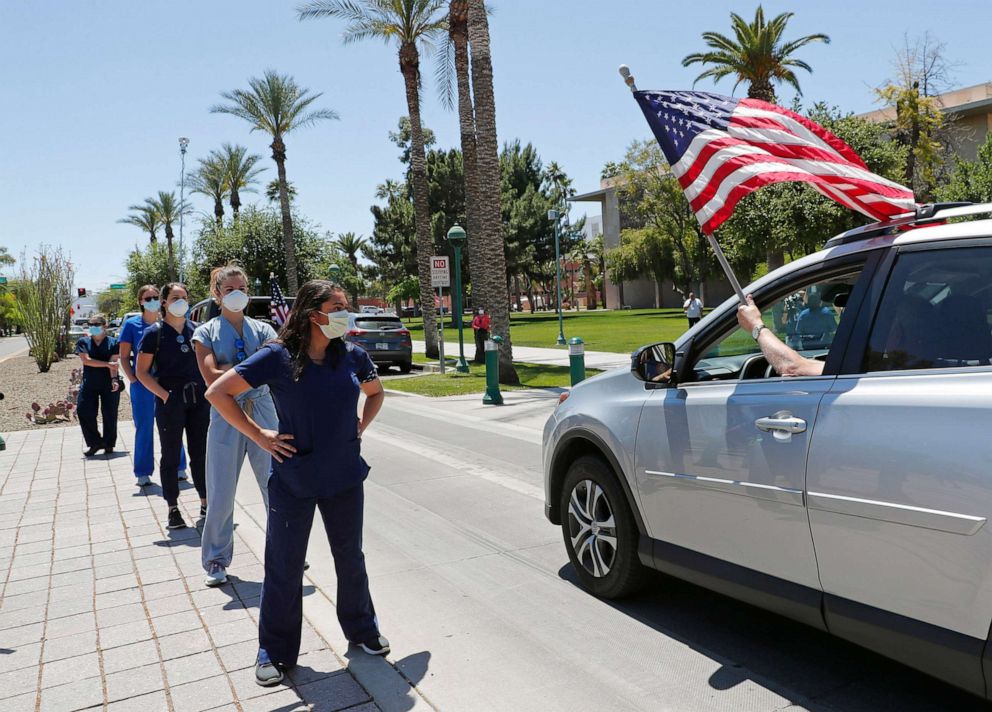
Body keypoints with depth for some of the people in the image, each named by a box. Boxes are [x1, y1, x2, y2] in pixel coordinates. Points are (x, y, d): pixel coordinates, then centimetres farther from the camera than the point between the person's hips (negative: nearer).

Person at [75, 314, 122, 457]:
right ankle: (95, 443, 8)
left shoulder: (113, 342, 2)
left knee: (110, 414, 1)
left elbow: (114, 362, -11)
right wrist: (107, 364, -18)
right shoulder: (83, 342, 6)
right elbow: (86, 360, -9)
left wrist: (114, 379, -26)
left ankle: (109, 444, 16)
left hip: (109, 385, -2)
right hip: (89, 384, 2)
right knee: (83, 411, -6)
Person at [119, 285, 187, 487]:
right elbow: (124, 357, 4)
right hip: (143, 385, -1)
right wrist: (132, 379, -8)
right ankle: (143, 473, 15)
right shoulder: (131, 324, 2)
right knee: (144, 428, 5)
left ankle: (178, 468, 16)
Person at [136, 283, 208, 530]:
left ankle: (205, 503, 21)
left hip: (199, 398, 3)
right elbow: (141, 372, -3)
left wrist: (208, 390, 5)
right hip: (170, 400, -3)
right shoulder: (154, 333, -3)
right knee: (171, 456, 6)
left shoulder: (197, 330, 7)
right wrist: (163, 394, -13)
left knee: (201, 453, 9)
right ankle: (173, 508, 15)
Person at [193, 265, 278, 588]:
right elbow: (212, 377, -11)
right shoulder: (206, 333, 3)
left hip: (263, 413, 1)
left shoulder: (262, 329, 7)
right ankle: (216, 560, 24)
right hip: (226, 416, -1)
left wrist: (233, 369, -19)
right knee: (221, 494, 6)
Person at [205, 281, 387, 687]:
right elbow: (217, 393, -12)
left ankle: (362, 628, 38)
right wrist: (259, 436, -12)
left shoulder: (352, 356, -2)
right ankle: (275, 651, 27)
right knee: (284, 566, 9)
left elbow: (375, 393, 18)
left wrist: (359, 428, 4)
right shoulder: (277, 357, -14)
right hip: (294, 480, -3)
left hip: (345, 477, 3)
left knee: (350, 558, 17)